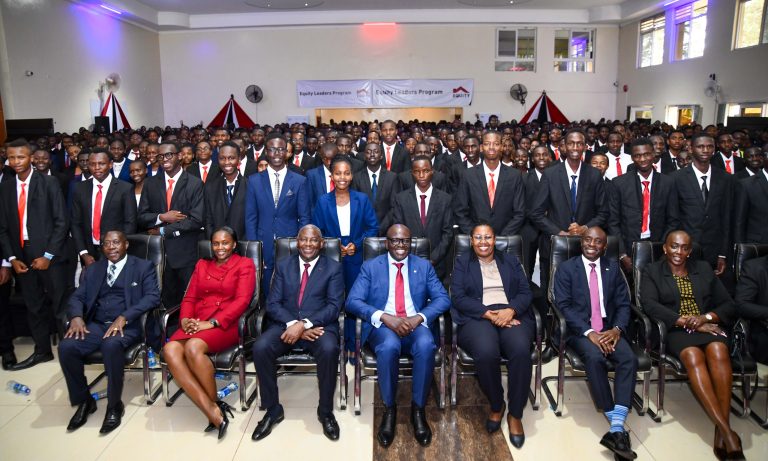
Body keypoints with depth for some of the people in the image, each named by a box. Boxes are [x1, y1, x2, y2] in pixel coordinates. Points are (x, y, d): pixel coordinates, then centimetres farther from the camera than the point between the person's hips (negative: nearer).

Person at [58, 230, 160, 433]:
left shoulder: (143, 266, 6)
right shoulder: (93, 269, 21)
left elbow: (152, 296, -7)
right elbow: (77, 297, 14)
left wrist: (124, 317, -20)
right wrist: (76, 316, -10)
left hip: (127, 326, -5)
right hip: (95, 325, 5)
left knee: (111, 345, -36)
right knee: (66, 346, -23)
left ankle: (114, 404, -17)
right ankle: (84, 400, -2)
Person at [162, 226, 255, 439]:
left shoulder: (244, 264, 7)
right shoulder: (201, 265, 24)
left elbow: (242, 300, -5)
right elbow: (189, 298, 17)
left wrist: (212, 322, -15)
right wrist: (185, 319, -5)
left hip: (226, 325, -5)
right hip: (196, 324, 5)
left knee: (193, 347, -35)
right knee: (170, 349, -27)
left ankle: (215, 403, -14)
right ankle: (212, 410, -28)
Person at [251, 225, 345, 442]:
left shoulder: (333, 268, 6)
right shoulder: (283, 266, 13)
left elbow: (334, 306, -5)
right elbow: (273, 303, 4)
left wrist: (304, 324, -20)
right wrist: (293, 324, -15)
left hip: (319, 325, -2)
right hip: (286, 324, 2)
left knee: (329, 349, -35)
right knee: (260, 347, -27)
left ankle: (325, 411, -11)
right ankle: (272, 409, -7)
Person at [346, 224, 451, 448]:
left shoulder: (424, 266, 13)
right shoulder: (370, 267, 8)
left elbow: (443, 299, 4)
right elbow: (353, 302, -4)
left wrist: (419, 317, -15)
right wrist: (385, 317, -20)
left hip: (415, 325, 1)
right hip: (383, 326, -1)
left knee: (426, 345, -34)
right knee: (389, 345, -36)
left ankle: (418, 409, -14)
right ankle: (389, 409, -14)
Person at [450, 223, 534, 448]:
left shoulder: (511, 261, 22)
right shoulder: (462, 263, 16)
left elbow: (525, 293, 11)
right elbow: (458, 297, 1)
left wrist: (510, 310, -11)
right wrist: (488, 313, -12)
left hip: (512, 316, 2)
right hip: (477, 317, -1)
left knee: (521, 350, -33)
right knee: (486, 352, -35)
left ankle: (515, 414, -14)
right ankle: (496, 405, -4)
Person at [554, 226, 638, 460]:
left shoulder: (613, 268, 13)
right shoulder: (566, 268, 3)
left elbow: (623, 304, 8)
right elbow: (564, 306, -8)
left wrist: (617, 329, -12)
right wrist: (589, 333, -20)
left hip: (609, 329, 3)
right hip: (580, 330, -3)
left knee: (629, 359, -26)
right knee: (594, 357, -33)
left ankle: (617, 428, -29)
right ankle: (615, 422, -20)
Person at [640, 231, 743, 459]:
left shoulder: (704, 269, 20)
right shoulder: (652, 271, 11)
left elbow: (729, 305, 13)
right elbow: (650, 305, -7)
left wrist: (706, 317, -9)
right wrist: (686, 322, -16)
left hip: (708, 326, 3)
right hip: (675, 330, -2)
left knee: (718, 351, -33)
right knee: (693, 356, -35)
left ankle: (721, 429, -35)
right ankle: (727, 431, -38)